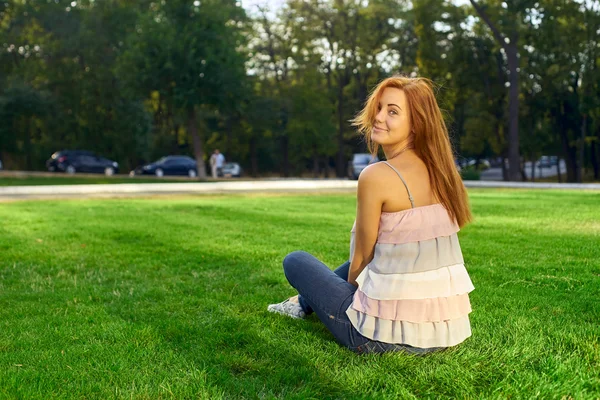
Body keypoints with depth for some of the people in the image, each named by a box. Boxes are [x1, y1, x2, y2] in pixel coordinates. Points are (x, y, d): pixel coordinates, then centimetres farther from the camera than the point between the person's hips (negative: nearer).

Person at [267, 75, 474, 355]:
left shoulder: (376, 176, -18)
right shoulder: (439, 171, 4)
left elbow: (361, 258, -6)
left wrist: (351, 290, 15)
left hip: (390, 335, -7)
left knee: (296, 261, 16)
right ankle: (306, 302, 55)